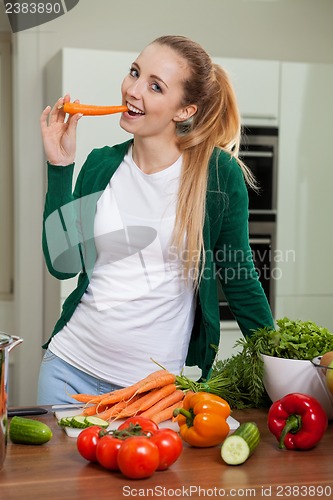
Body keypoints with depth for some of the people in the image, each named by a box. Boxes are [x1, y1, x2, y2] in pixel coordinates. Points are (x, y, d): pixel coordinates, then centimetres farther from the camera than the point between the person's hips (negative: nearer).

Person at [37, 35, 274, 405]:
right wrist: (59, 166, -6)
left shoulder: (219, 174, -10)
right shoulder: (101, 165, 1)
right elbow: (63, 263, -3)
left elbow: (239, 279, -1)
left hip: (160, 382, -3)